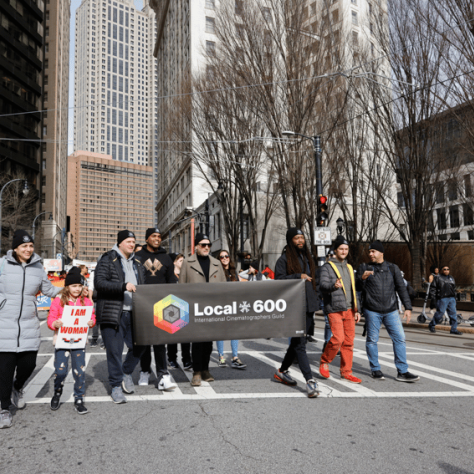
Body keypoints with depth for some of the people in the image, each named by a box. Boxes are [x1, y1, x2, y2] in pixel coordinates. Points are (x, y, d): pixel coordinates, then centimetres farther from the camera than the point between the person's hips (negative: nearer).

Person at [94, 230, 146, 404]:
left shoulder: (137, 263, 18)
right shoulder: (107, 260, -3)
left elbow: (142, 287, 26)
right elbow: (99, 282, -16)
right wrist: (124, 286, -23)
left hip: (133, 313, 6)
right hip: (112, 314, -6)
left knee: (138, 345, 6)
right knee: (114, 351, 0)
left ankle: (126, 373, 31)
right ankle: (116, 386, 15)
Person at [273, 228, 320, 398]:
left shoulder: (308, 257, 19)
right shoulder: (284, 259, -3)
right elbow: (278, 279, -13)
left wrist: (315, 299, 22)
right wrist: (298, 276, -20)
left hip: (308, 306, 7)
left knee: (297, 341, 15)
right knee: (299, 343, -9)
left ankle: (282, 371, 31)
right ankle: (310, 381, -9)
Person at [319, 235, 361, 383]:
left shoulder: (349, 268, 20)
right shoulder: (327, 266, 0)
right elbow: (322, 285, -15)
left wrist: (357, 309, 17)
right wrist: (333, 286, -36)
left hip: (349, 310, 6)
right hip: (334, 309, -6)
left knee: (349, 341, 5)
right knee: (338, 338, -15)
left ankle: (346, 372, 15)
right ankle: (324, 362, 8)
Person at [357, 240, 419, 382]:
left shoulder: (393, 268, 9)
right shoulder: (364, 268, 3)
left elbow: (401, 288, 10)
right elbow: (358, 288, -1)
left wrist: (408, 307, 4)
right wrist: (362, 278, -22)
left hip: (391, 311, 2)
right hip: (372, 311, -2)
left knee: (400, 339, -1)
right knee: (372, 340, 3)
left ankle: (402, 372, 6)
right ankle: (375, 370, 16)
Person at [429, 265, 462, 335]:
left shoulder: (451, 278, 19)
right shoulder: (438, 278, 0)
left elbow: (454, 289, 26)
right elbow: (432, 288, -3)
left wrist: (454, 297, 20)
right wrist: (433, 298, -9)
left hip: (452, 299, 6)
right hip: (442, 299, -6)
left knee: (453, 313, 1)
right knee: (440, 312, -6)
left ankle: (454, 329, 7)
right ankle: (431, 325, 13)